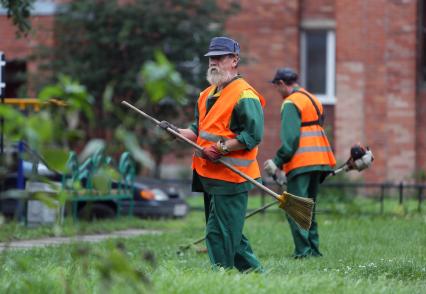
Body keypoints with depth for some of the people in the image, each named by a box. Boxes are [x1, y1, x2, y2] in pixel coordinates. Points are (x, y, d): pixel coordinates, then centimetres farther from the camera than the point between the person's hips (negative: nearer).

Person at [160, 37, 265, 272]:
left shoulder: (244, 95, -12)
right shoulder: (207, 95, 17)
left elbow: (253, 135, -18)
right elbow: (199, 131, 24)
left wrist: (221, 148, -22)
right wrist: (177, 132, 6)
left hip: (230, 176, -10)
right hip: (209, 174, 10)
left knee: (220, 233, -9)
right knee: (228, 232, 16)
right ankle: (253, 270, 25)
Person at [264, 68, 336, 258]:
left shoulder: (291, 103, -8)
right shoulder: (313, 100, 20)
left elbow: (290, 138, -17)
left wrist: (278, 162, -14)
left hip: (301, 163, -9)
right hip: (318, 162, 9)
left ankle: (303, 251, -12)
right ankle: (313, 248, 15)